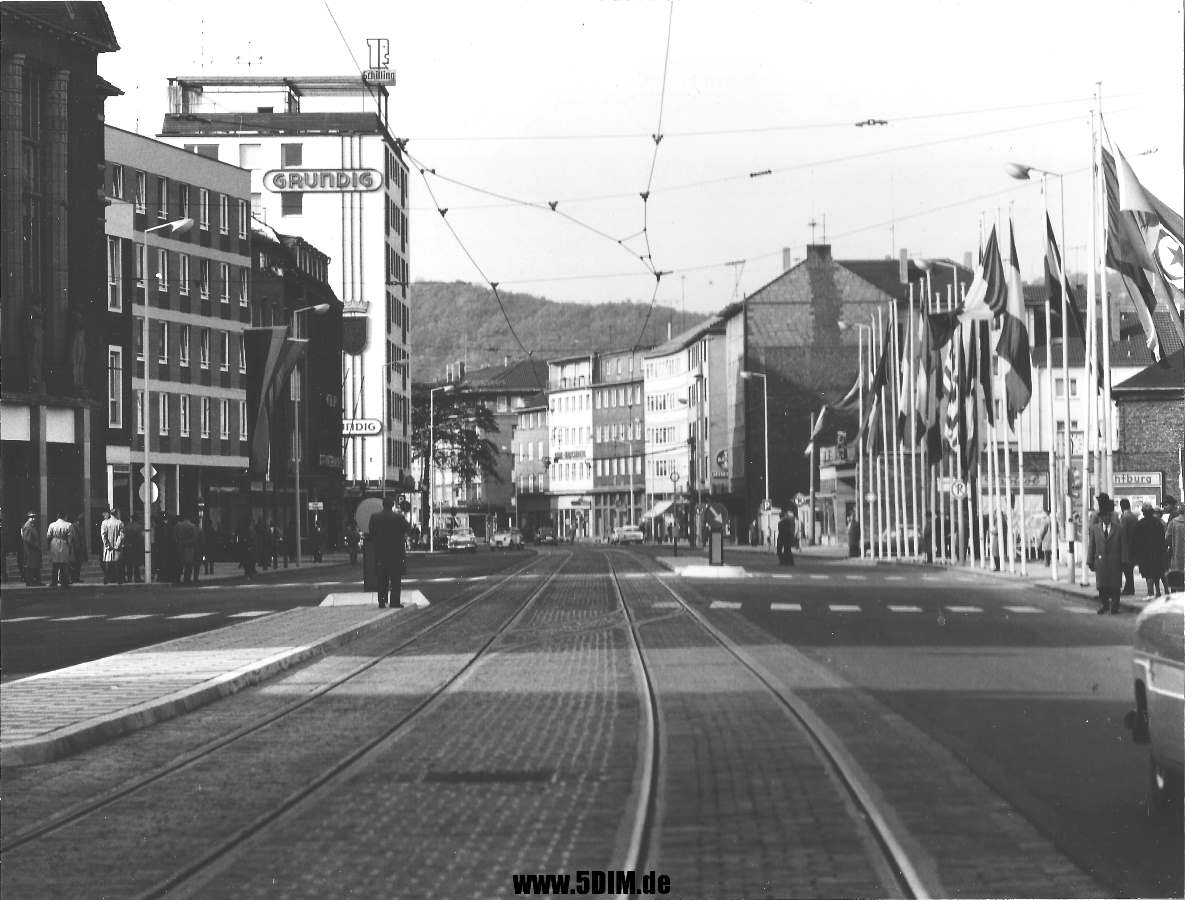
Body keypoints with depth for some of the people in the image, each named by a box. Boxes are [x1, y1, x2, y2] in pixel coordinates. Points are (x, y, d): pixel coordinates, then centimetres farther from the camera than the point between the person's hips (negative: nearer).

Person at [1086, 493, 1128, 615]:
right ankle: (1103, 606, 13)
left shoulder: (1118, 529, 2)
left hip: (1115, 561, -1)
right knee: (1101, 586, 3)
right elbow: (1091, 545, 6)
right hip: (1100, 561, 1)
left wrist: (1124, 561, -2)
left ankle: (1114, 607, 8)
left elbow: (1123, 546, 3)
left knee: (1115, 586, 1)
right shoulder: (1095, 529, 5)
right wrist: (1090, 561, 2)